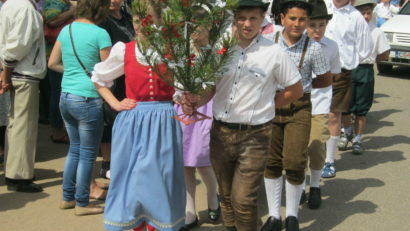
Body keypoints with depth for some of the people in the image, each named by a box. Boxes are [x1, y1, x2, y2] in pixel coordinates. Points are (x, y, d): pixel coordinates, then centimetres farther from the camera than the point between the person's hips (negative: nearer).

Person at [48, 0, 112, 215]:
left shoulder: (66, 30, 6)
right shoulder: (100, 34, -14)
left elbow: (53, 63, 12)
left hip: (66, 97, 7)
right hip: (88, 100, -7)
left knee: (75, 148, 20)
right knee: (87, 154, 6)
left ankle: (67, 197, 28)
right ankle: (82, 203, 15)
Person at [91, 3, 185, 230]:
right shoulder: (123, 50, 1)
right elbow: (99, 78, 16)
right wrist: (115, 104, 6)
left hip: (163, 123, -1)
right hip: (132, 123, 1)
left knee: (159, 179, 6)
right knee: (133, 178, 7)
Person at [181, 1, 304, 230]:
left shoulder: (274, 52, -7)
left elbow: (296, 90, 2)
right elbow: (213, 86, 10)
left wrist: (264, 105, 1)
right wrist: (198, 100, -10)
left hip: (254, 136, -4)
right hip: (220, 132, 4)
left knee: (243, 199, -6)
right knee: (226, 196, 17)